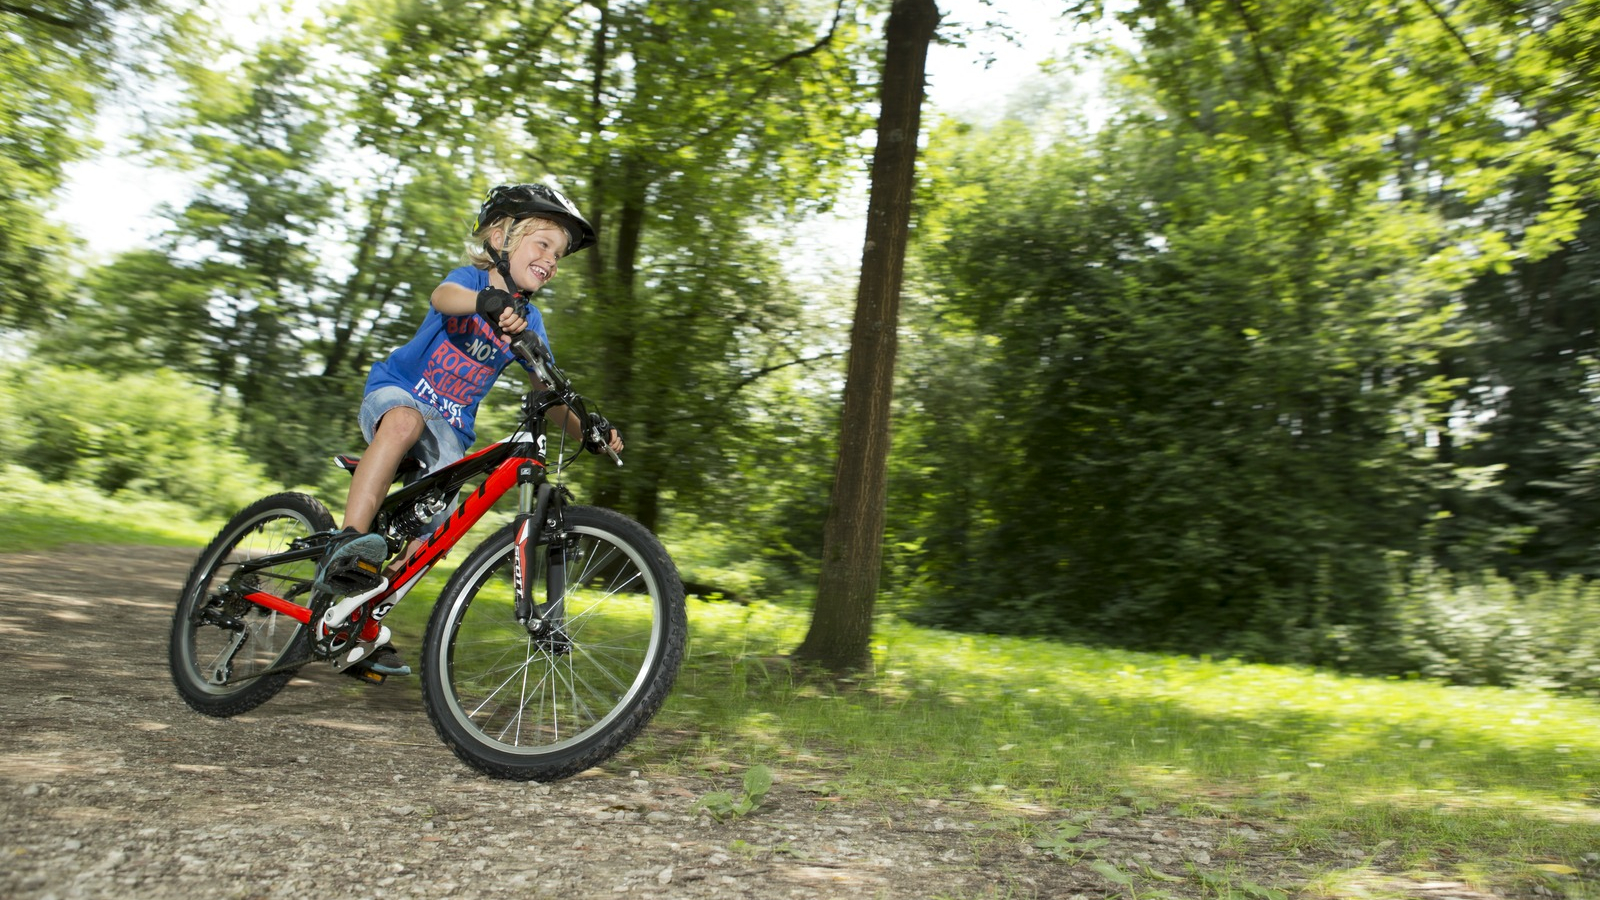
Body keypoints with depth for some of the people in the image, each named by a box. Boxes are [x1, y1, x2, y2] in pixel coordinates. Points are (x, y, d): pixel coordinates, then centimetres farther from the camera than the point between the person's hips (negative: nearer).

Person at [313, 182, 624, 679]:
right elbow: (443, 296, -35)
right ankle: (345, 545, -44)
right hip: (393, 393, -4)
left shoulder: (530, 324, 4)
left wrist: (588, 433, -12)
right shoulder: (471, 277, -9)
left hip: (448, 430, 4)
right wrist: (487, 301, -58)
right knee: (406, 420, -41)